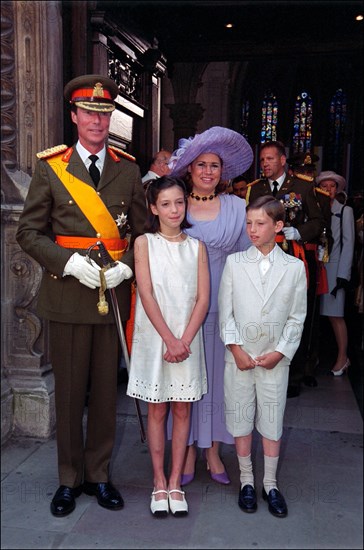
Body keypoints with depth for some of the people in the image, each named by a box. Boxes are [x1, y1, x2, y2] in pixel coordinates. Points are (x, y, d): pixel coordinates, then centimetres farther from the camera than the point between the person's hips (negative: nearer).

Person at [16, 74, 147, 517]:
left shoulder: (128, 169, 8)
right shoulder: (49, 167, 2)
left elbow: (142, 231, 10)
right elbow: (28, 232, 0)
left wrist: (125, 266, -8)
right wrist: (71, 262, -14)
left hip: (114, 293, 2)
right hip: (67, 294, -2)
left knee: (106, 390, 10)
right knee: (69, 391, 8)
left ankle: (99, 475, 28)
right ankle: (69, 479, 26)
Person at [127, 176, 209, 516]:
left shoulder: (196, 247, 5)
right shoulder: (144, 243, -1)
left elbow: (202, 299, -2)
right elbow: (146, 295, -9)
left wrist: (184, 340, -13)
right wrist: (169, 339, -15)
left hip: (187, 339, 2)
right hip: (154, 338, -2)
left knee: (182, 410, 7)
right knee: (157, 411, 7)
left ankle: (175, 482, 19)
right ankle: (159, 482, 19)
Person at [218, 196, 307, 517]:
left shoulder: (294, 267, -1)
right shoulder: (234, 263, 0)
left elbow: (297, 317, 0)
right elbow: (225, 311, -1)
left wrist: (280, 352, -8)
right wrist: (236, 349, -9)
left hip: (276, 358, 0)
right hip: (239, 355, 1)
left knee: (272, 419, 8)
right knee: (241, 418, 10)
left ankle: (270, 483, 25)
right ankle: (246, 480, 27)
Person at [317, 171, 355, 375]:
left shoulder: (345, 210, 3)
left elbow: (348, 243, -1)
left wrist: (343, 274, -8)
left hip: (335, 268, -3)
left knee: (335, 315, -3)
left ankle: (343, 358, 8)